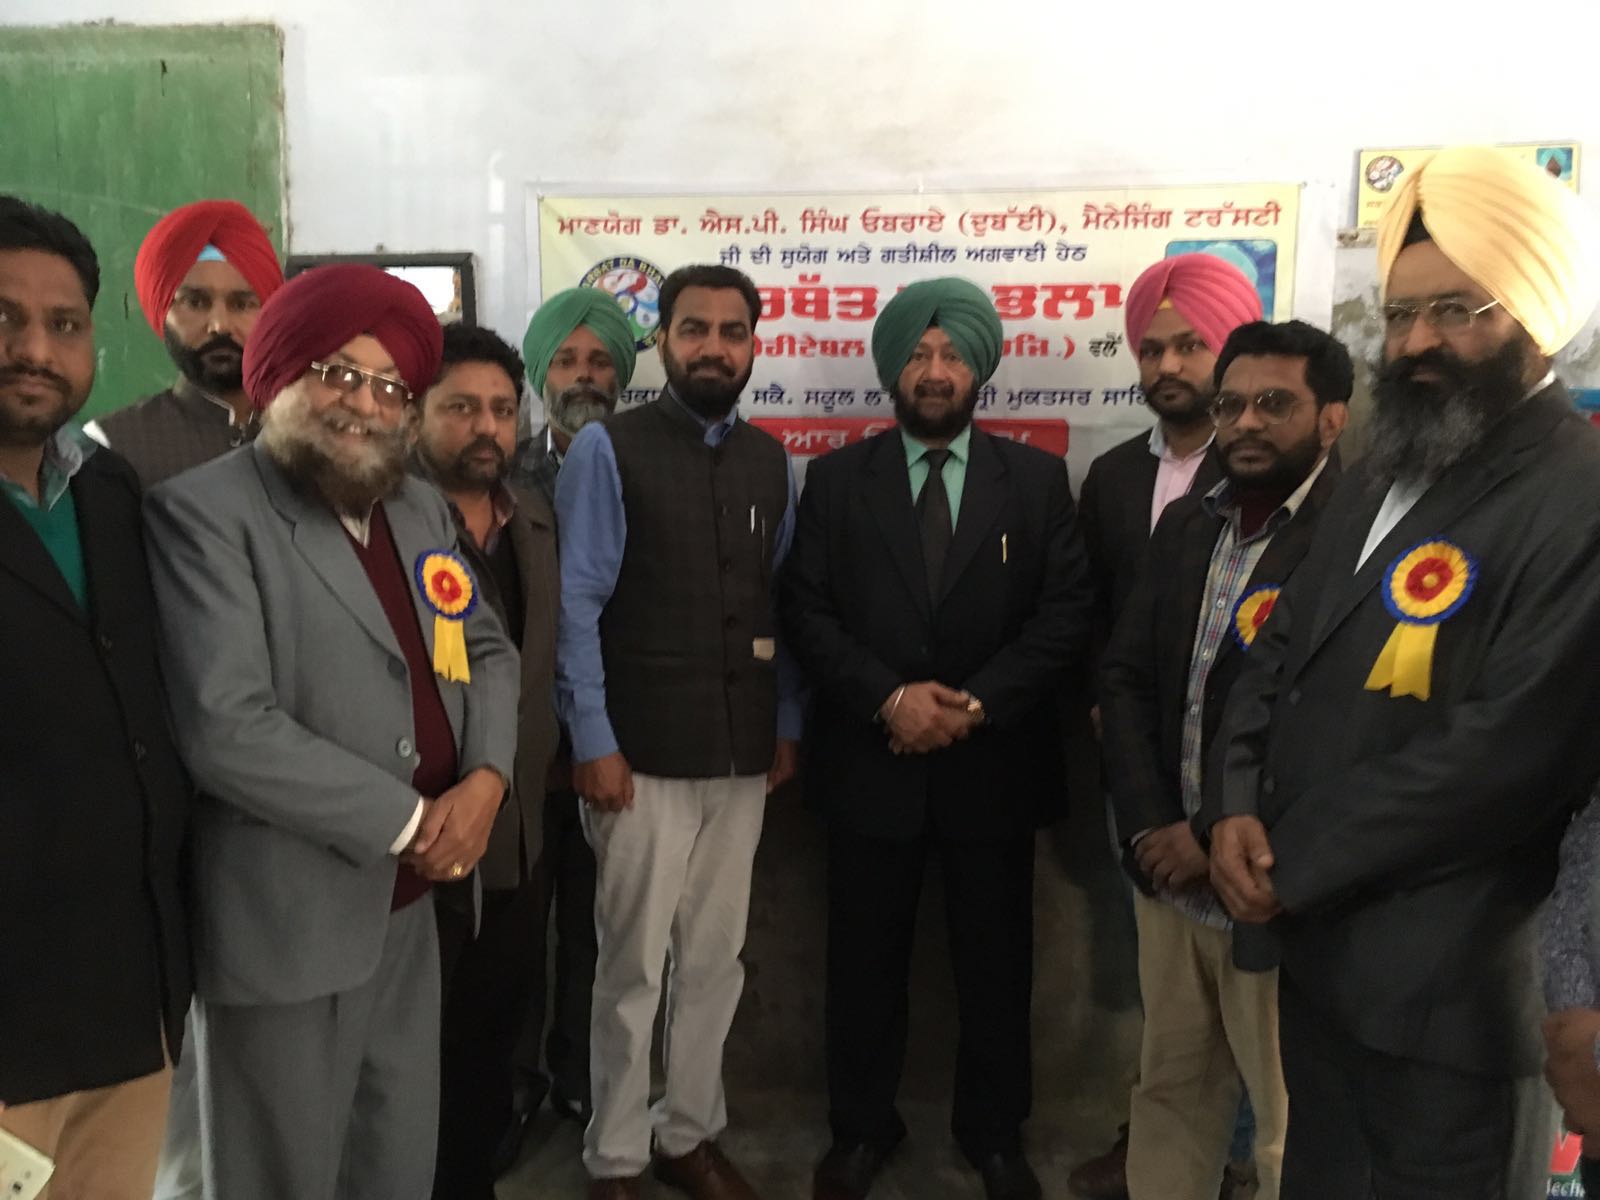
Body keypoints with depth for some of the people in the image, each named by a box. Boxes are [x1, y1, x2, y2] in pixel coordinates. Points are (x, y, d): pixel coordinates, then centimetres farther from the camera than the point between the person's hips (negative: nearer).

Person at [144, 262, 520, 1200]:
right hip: (288, 918, -6)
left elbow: (489, 650, 12)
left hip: (412, 904, 7)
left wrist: (486, 778, -8)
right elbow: (227, 728, -22)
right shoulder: (206, 513, -13)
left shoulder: (422, 508, 10)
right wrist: (409, 820, -17)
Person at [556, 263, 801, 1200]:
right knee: (635, 965, 6)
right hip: (643, 754, -4)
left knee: (716, 959, 14)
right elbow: (576, 603, -9)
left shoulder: (770, 461, 8)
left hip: (743, 754, 5)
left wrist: (788, 724, 8)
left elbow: (783, 602, 10)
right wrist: (593, 741, -12)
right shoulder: (607, 449, -6)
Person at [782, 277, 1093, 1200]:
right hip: (872, 761, 0)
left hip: (995, 762, 0)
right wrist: (888, 696, -16)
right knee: (866, 960, 12)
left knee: (997, 962, 12)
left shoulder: (1037, 478, 4)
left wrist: (977, 703, -14)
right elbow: (807, 613, -3)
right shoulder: (837, 477, 3)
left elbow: (1067, 615, -3)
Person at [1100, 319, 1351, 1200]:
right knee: (1170, 1087, 19)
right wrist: (1154, 829, -4)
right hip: (1169, 868, 6)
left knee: (1293, 1128, 12)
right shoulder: (1185, 524, 9)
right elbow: (1125, 678, 7)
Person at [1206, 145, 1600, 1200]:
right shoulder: (1385, 474, 12)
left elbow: (1506, 753, -24)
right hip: (1318, 941, 8)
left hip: (1443, 984, -7)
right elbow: (1281, 647, 11)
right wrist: (1236, 807, -6)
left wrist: (1291, 866, -16)